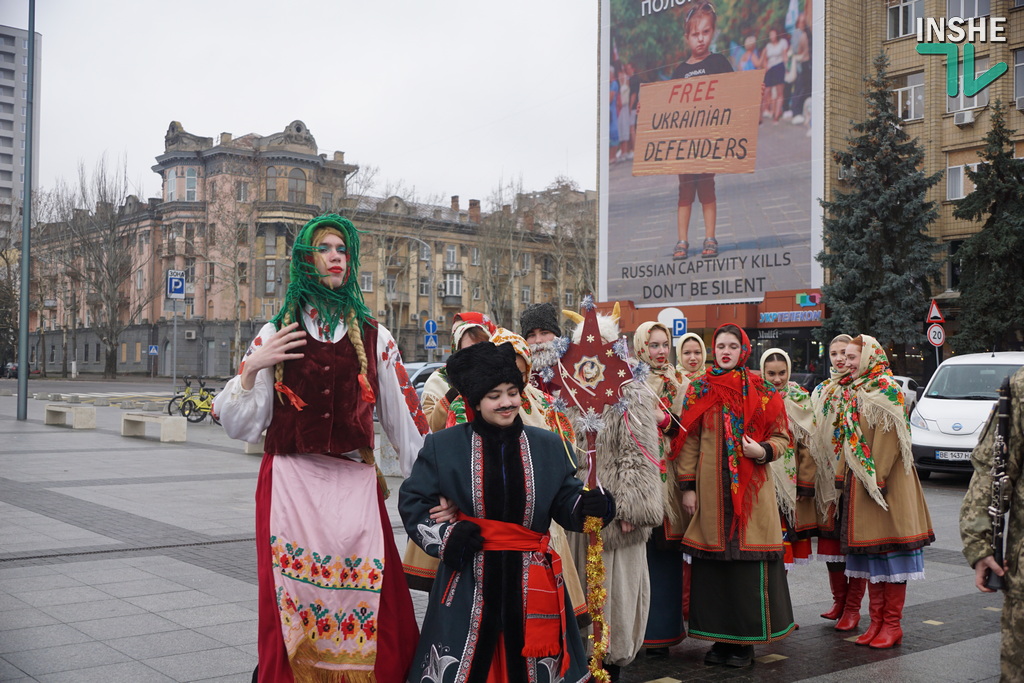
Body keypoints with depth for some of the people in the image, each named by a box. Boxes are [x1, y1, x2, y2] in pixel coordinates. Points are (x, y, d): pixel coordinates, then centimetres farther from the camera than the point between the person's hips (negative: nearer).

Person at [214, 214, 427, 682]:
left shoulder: (374, 338, 9)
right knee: (292, 611, 0)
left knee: (371, 616, -4)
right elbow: (239, 425, 7)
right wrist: (253, 369, -8)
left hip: (355, 487, 0)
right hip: (290, 486, 0)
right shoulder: (274, 335, 8)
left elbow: (405, 419, 9)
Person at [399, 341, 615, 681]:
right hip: (468, 581, -1)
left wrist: (590, 506, -14)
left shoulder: (548, 445, 6)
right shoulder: (443, 446, 0)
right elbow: (412, 502, 5)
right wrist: (444, 536, -10)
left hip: (532, 581, 2)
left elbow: (565, 503, 8)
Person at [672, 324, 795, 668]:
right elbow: (688, 442, 7)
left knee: (750, 562, -1)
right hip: (710, 488, 1)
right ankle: (721, 637, 15)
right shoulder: (698, 390, 8)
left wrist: (763, 451, -14)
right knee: (713, 562, 3)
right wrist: (687, 487, 2)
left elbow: (781, 437, 7)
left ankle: (746, 640, 10)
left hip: (751, 488, -1)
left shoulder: (761, 391, 5)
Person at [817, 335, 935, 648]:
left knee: (889, 550, -1)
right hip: (861, 482, 8)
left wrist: (877, 478, -21)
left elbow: (889, 438, -18)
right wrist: (858, 478, 10)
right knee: (869, 551, 10)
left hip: (887, 482, -8)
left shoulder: (886, 390, -11)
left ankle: (892, 624, 6)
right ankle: (877, 620, 18)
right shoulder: (851, 393, 13)